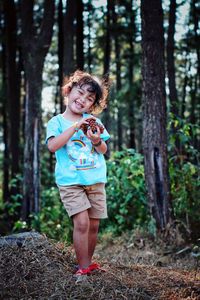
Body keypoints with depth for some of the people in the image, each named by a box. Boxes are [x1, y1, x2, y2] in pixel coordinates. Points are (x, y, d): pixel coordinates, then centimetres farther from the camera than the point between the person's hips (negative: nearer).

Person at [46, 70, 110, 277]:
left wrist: (97, 141, -14)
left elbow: (104, 150, 9)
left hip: (96, 180, 4)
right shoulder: (57, 121, 1)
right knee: (82, 222, -15)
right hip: (70, 182, -4)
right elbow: (52, 146, -17)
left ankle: (88, 262, 24)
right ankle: (83, 269, -4)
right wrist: (75, 127, -20)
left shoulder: (92, 121, 10)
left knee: (94, 225, 6)